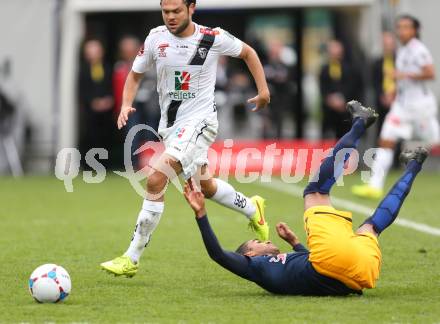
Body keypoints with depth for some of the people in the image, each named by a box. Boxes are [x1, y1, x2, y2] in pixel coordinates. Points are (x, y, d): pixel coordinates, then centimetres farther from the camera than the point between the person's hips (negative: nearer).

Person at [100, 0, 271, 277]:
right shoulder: (156, 38, -2)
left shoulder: (213, 38, -11)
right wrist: (126, 105, -7)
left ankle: (132, 259, -18)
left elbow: (247, 52, 9)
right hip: (170, 124, 6)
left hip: (199, 121, -6)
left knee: (156, 179, -22)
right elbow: (135, 75, 10)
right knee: (206, 186, 21)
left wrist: (263, 90, 6)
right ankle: (253, 210, 51)